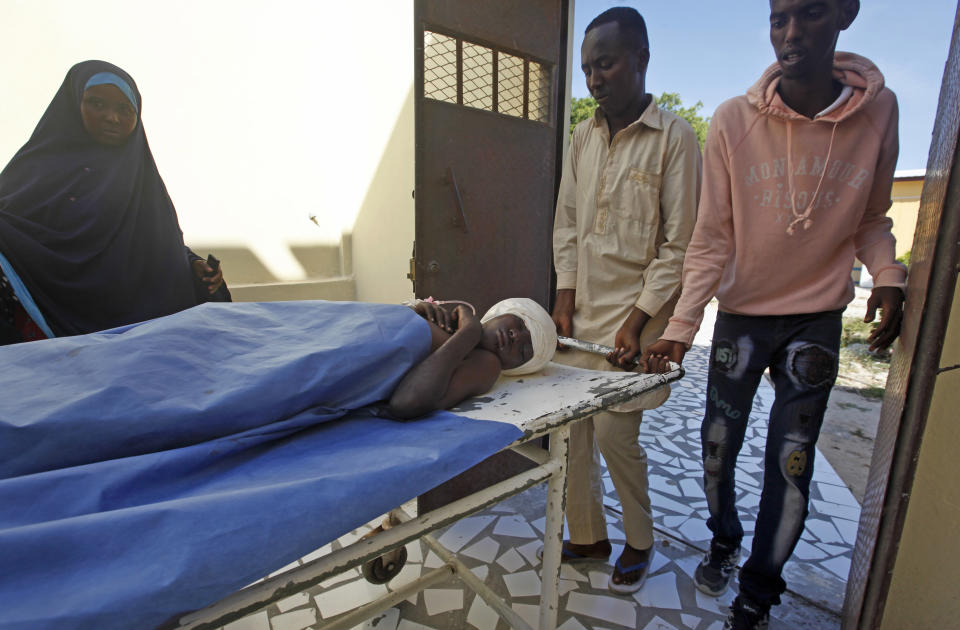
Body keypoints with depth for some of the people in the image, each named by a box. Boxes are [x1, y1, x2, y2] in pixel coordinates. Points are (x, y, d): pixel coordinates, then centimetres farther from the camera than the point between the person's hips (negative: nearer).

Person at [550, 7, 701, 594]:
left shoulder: (675, 137, -5)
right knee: (573, 429, 7)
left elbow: (679, 244, -8)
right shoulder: (583, 137, 11)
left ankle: (640, 540, 28)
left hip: (633, 313, -5)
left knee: (615, 433, -2)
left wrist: (637, 320, -13)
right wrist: (565, 297, 4)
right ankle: (588, 536, 30)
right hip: (581, 311, 5)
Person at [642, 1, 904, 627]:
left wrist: (889, 278, -13)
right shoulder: (733, 121, -12)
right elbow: (712, 240, -12)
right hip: (742, 313, 0)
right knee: (718, 445, 9)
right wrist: (681, 326, -21)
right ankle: (724, 540, 40)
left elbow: (871, 220, 6)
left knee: (792, 463, 5)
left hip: (818, 319, 1)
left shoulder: (878, 111, -6)